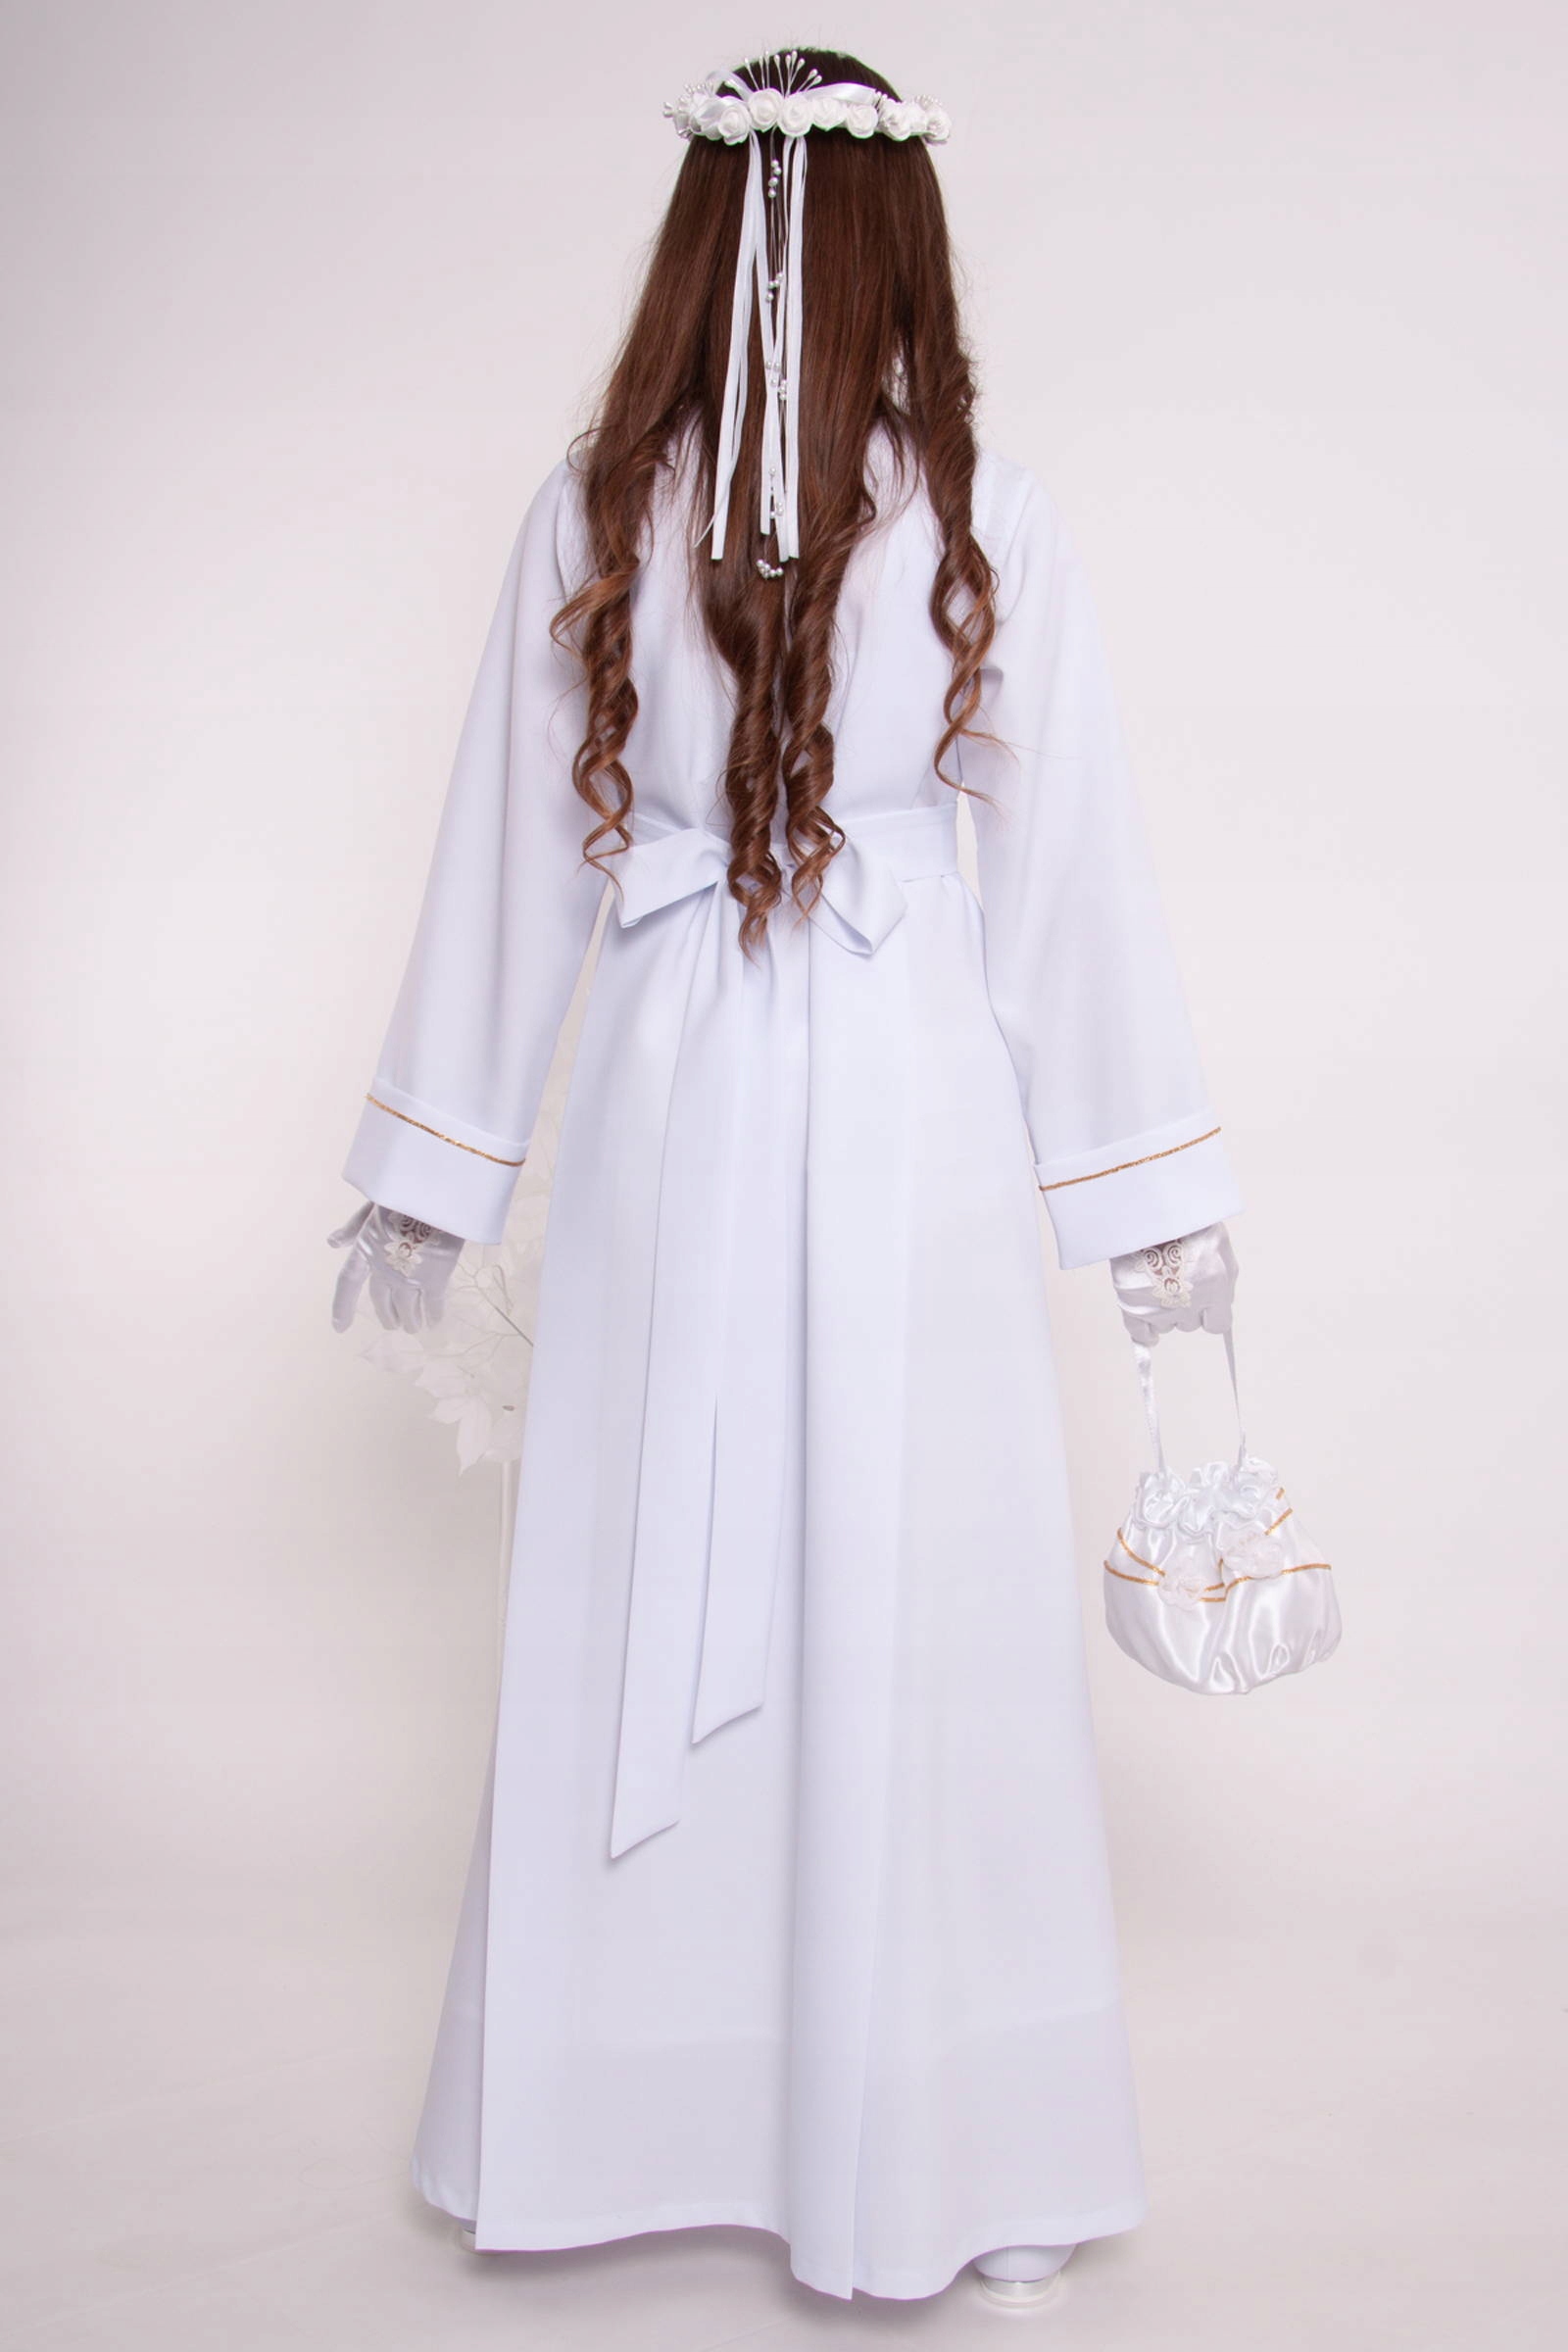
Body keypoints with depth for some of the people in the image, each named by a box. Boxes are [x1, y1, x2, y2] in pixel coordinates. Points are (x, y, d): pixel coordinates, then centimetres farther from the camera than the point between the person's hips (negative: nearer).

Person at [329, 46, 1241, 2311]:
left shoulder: (597, 513, 1)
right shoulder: (991, 518, -3)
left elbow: (516, 851, 4)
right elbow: (1073, 869, -2)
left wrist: (433, 1165, 12)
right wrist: (1151, 1182, 6)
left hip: (669, 1098, 2)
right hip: (920, 1100, -1)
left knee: (637, 1619, 12)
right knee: (923, 1616, 8)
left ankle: (605, 2121, 30)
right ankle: (928, 2154, 24)